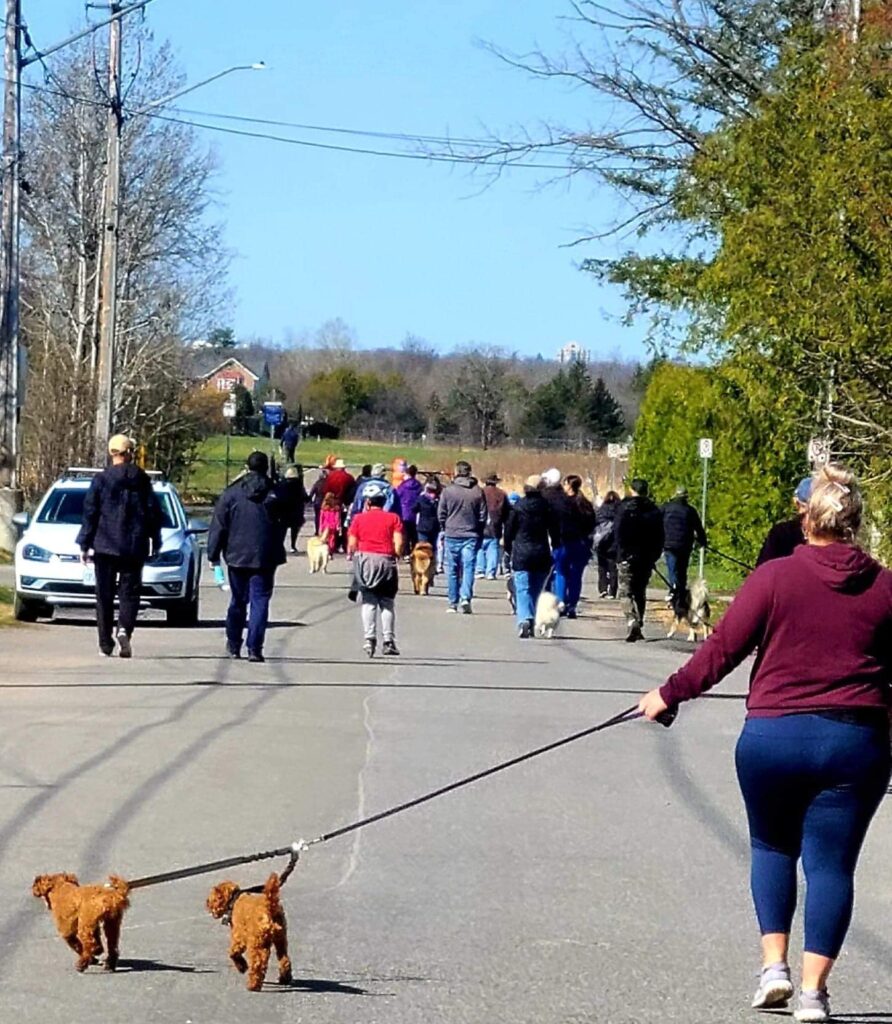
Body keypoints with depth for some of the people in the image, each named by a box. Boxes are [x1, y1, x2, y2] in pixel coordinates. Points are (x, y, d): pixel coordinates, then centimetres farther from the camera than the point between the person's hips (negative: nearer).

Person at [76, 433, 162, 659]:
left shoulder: (101, 479, -3)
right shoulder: (141, 479, 1)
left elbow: (90, 513, -3)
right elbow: (154, 512, 4)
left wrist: (85, 544, 3)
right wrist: (155, 542, 14)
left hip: (105, 547, -1)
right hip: (133, 547, 1)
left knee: (105, 596, 5)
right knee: (129, 591, 6)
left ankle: (106, 644, 4)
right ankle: (124, 629, -19)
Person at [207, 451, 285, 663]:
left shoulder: (231, 493, -2)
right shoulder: (275, 494, -3)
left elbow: (219, 525, -1)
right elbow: (283, 526, 3)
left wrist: (214, 554, 5)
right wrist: (277, 553, 16)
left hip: (237, 556, 1)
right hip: (265, 558, -1)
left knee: (238, 601, 15)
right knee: (260, 601, 0)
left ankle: (233, 645, 22)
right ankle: (254, 648, -9)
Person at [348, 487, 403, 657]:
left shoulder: (359, 518, 6)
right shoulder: (393, 518, 6)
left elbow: (351, 545, 1)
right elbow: (399, 543, -5)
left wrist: (355, 556, 18)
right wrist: (395, 556, 10)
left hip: (364, 559, 0)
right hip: (386, 560, 0)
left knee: (368, 602, 2)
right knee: (387, 603, 7)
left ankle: (369, 637, -13)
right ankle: (388, 641, 0)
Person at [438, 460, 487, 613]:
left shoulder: (448, 491, -5)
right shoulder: (478, 492, -1)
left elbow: (441, 514, -1)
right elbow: (483, 515, 4)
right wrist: (479, 534, 15)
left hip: (452, 535, 0)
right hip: (471, 536, 0)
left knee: (452, 570, 8)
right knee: (468, 567, -1)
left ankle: (453, 603, 11)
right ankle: (466, 597, -19)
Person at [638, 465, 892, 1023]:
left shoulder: (775, 576, -6)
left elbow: (723, 648, -4)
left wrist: (669, 694, 8)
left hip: (773, 737, -1)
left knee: (772, 847, 20)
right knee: (832, 862, 5)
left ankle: (774, 964, 14)